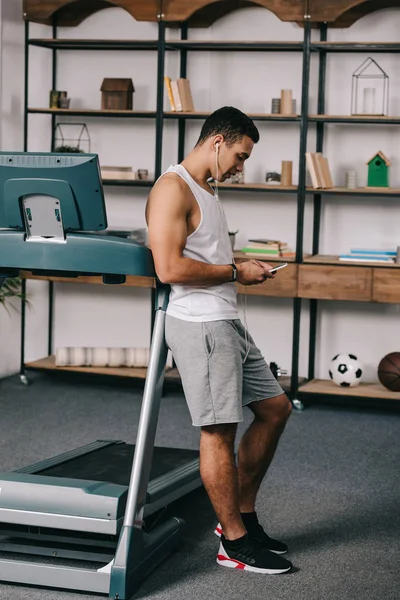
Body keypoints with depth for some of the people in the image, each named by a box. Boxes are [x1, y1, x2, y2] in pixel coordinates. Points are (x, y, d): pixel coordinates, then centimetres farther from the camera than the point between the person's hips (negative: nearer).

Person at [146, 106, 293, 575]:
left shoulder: (206, 191, 19)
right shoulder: (172, 189, -13)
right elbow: (170, 268, -23)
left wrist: (244, 268, 10)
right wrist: (235, 272, -14)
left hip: (226, 323, 11)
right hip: (198, 325, -11)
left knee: (275, 408, 15)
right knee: (219, 431, -5)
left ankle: (242, 514, 25)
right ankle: (235, 543, 5)